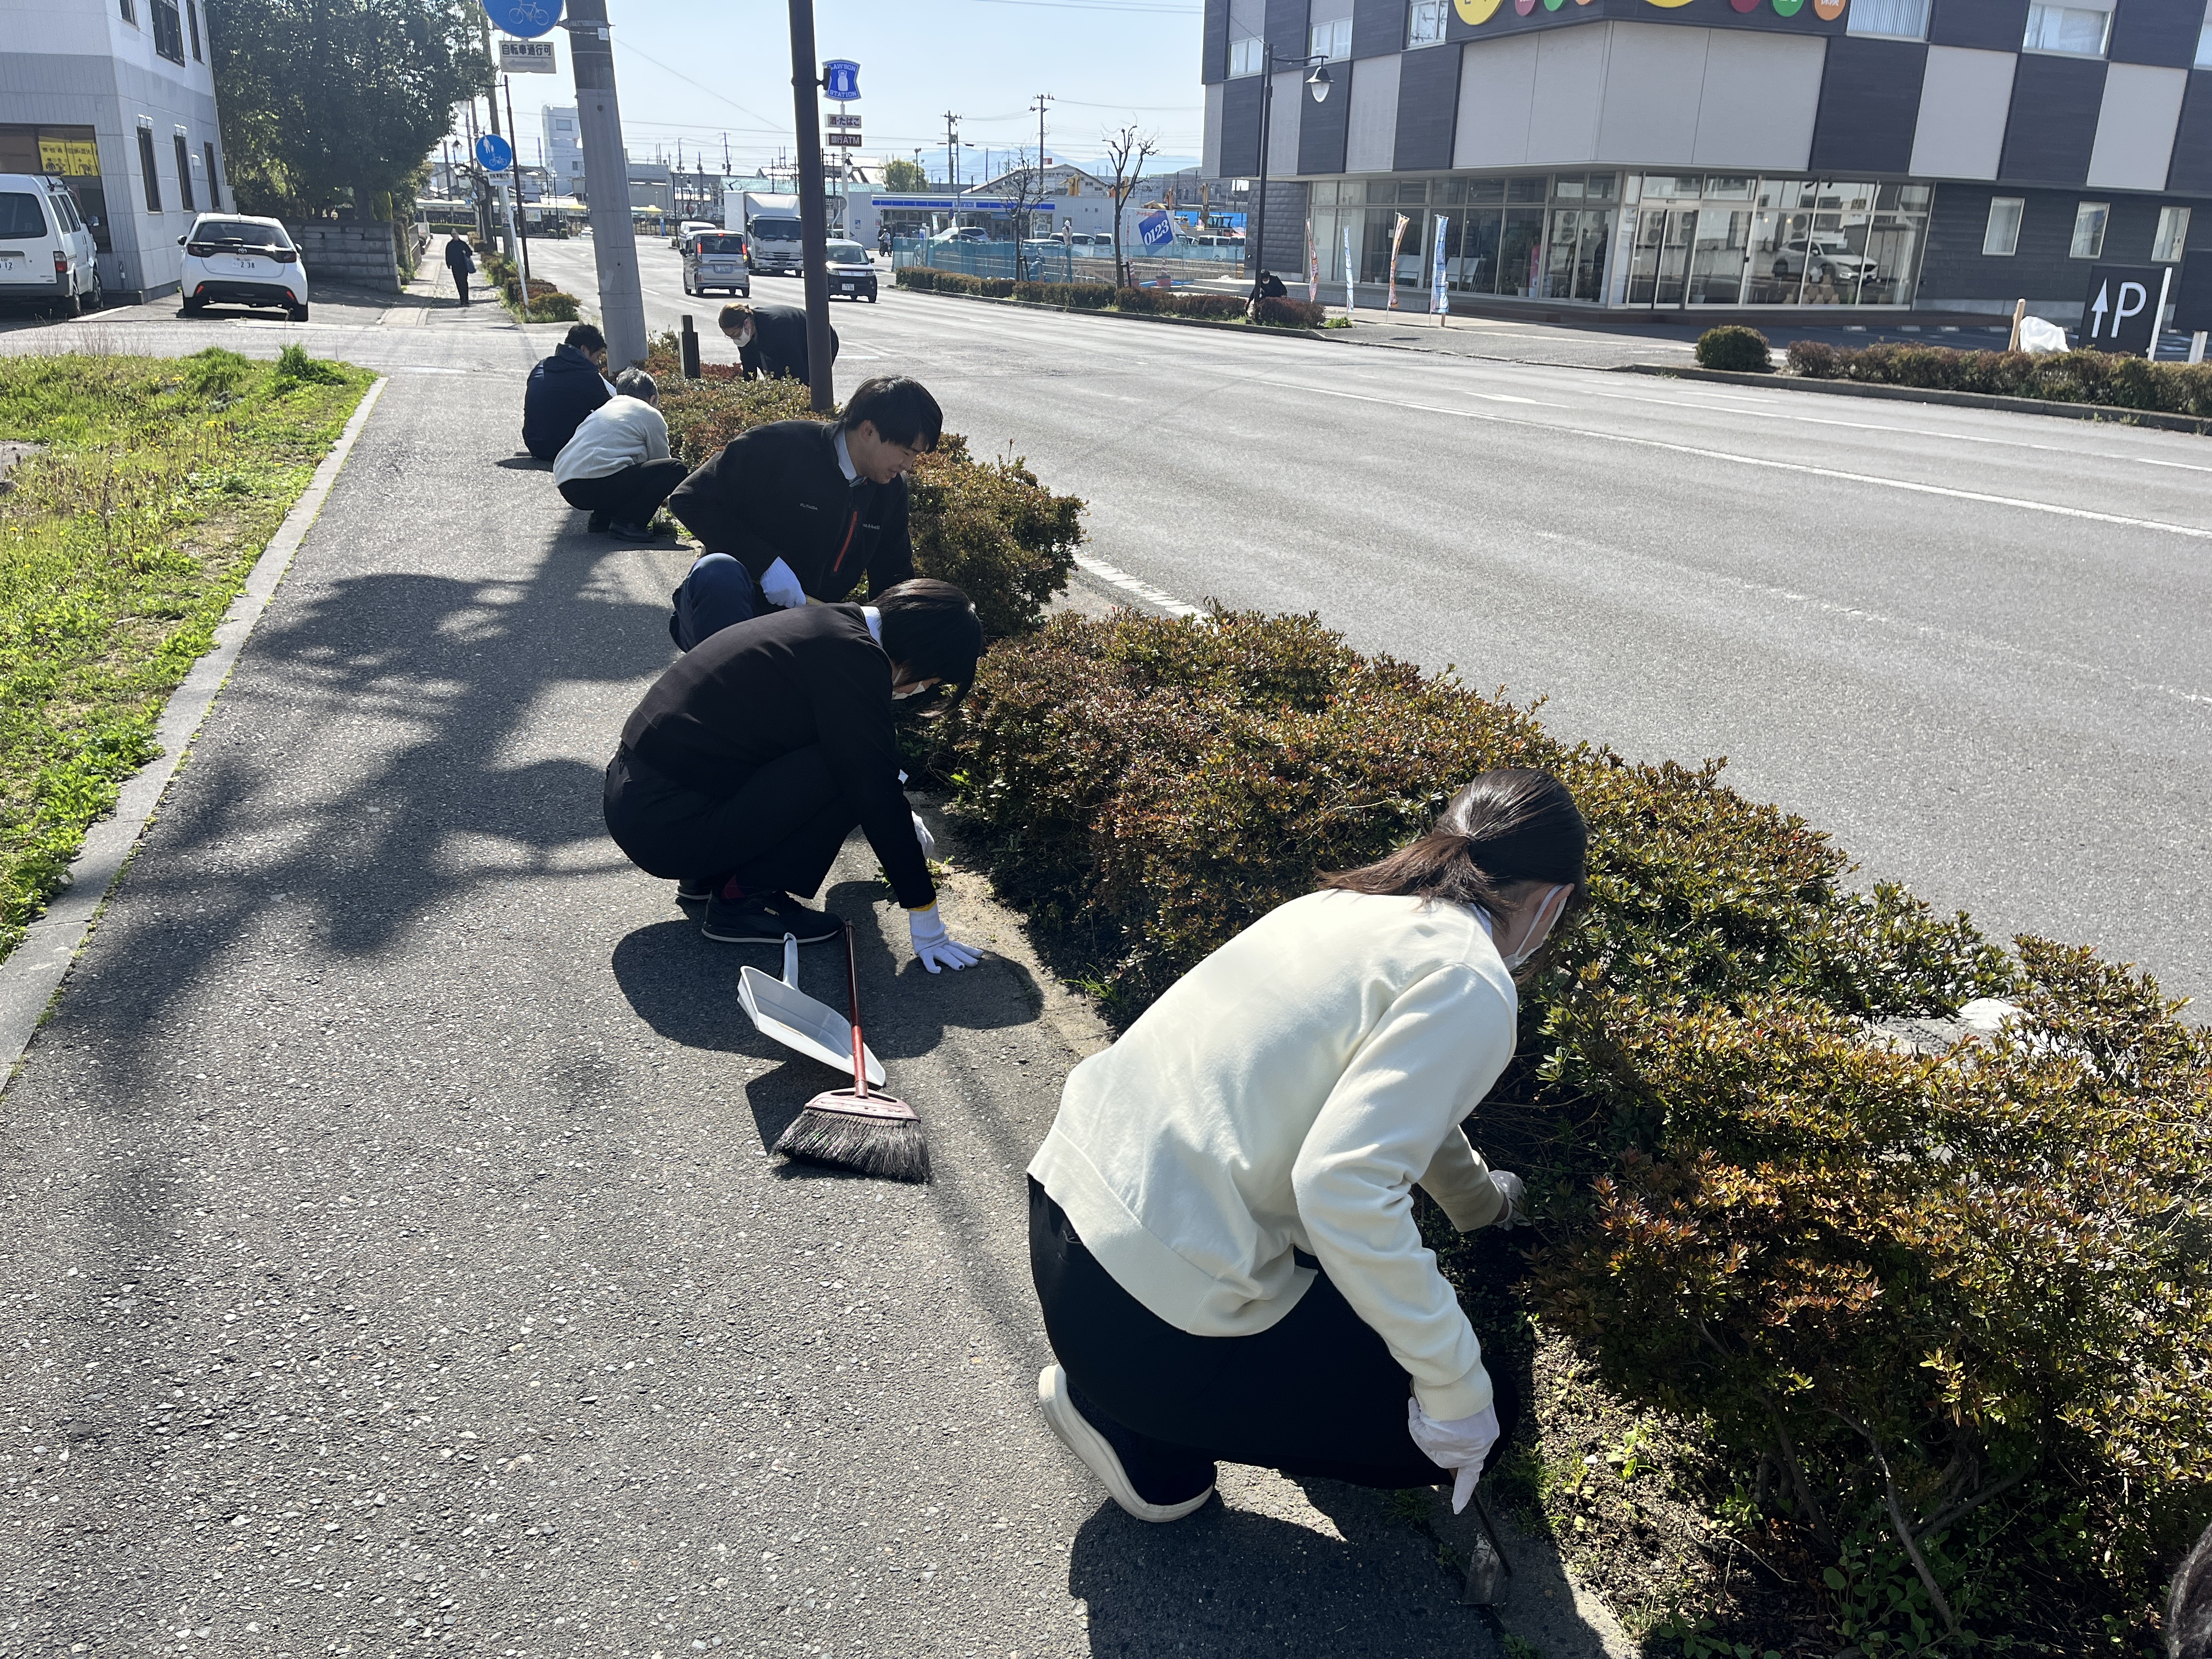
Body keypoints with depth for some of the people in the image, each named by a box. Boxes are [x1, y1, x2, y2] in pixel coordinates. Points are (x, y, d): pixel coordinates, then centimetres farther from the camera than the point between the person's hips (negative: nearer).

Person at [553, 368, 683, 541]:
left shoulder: (602, 410, 31)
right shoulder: (650, 415, 12)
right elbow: (661, 464, 22)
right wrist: (661, 498, 42)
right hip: (599, 485, -8)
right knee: (675, 469, -1)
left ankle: (601, 518, 14)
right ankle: (629, 522, -10)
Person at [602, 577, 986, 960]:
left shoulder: (831, 623, 11)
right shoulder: (853, 657, -18)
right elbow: (875, 790, -18)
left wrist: (900, 819, 39)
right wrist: (925, 918, -11)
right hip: (667, 828, -10)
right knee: (853, 770, -14)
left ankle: (705, 874, 16)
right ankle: (742, 899, -4)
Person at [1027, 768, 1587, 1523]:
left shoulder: (1352, 903, 12)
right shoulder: (1471, 986, -14)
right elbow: (1343, 1187, -27)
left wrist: (1483, 1198, 49)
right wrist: (1456, 1387, -15)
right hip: (1146, 1326, -8)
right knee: (1475, 1424, 10)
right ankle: (1138, 1425, 8)